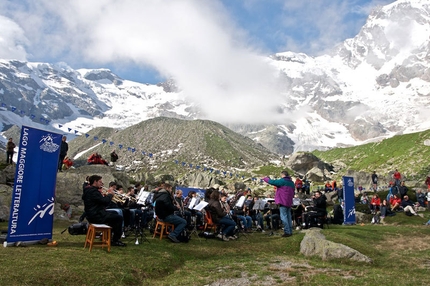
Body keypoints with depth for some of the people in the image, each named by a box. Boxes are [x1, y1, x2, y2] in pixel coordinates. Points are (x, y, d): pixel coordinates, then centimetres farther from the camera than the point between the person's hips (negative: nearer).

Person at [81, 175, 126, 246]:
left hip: (92, 215, 11)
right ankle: (115, 240, -2)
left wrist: (104, 195, 6)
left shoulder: (88, 190, 14)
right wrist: (110, 194, -8)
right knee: (119, 218, -9)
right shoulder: (93, 191, -20)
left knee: (114, 214, 25)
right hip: (96, 216, -11)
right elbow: (105, 202, -25)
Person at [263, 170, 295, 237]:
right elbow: (293, 193, 22)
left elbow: (272, 182, -14)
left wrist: (265, 178, 2)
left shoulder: (282, 181, -11)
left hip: (283, 202, -8)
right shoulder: (292, 183, 15)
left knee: (284, 217, -6)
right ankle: (290, 231, 18)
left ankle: (287, 232, -8)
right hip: (289, 202, 8)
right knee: (289, 217, 14)